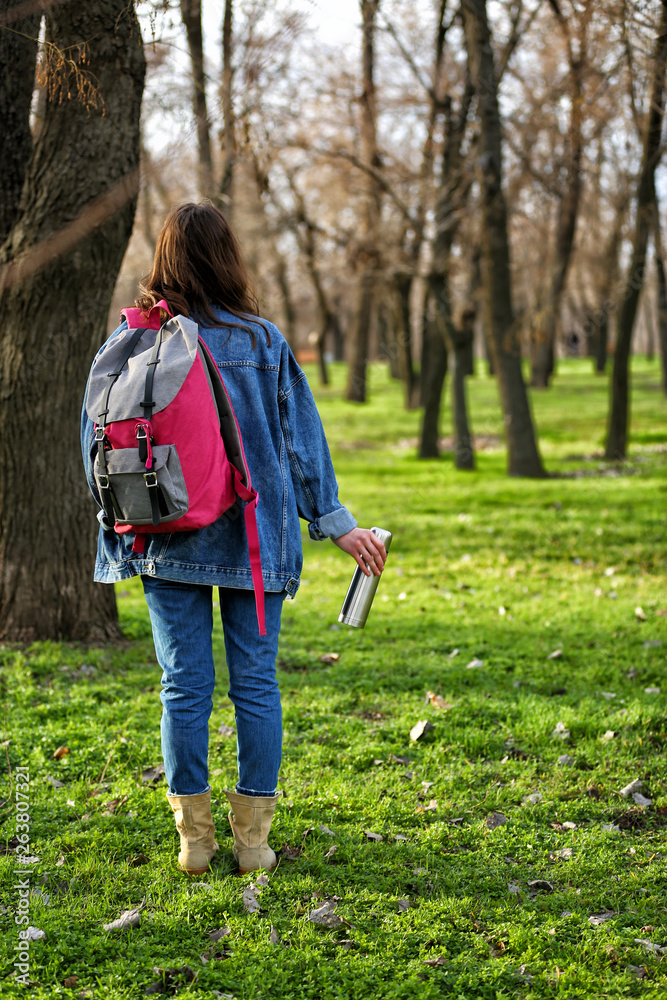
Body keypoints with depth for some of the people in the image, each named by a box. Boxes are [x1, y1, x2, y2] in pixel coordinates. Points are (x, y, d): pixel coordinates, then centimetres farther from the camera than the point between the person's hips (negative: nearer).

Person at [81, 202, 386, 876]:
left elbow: (98, 436, 5)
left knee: (183, 683, 7)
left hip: (166, 538, 1)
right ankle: (252, 836, 11)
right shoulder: (262, 341, -3)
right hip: (254, 538, -1)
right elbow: (300, 438, 1)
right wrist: (335, 521, 8)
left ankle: (193, 836, 13)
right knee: (255, 682, 6)